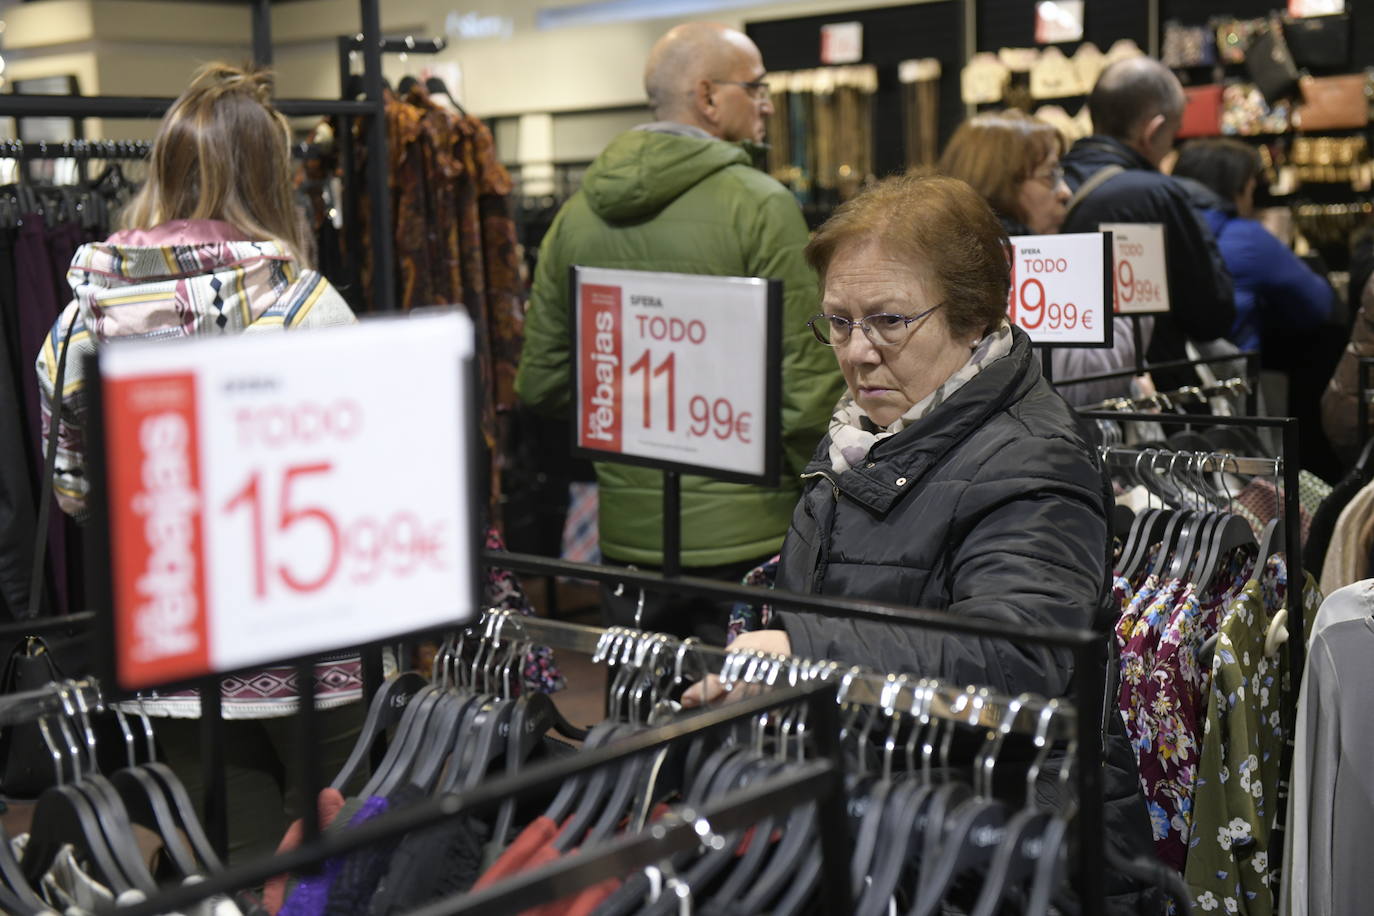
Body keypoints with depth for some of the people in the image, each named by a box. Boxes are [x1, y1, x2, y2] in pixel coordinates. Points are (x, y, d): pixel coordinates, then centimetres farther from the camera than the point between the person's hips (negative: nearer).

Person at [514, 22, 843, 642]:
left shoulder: (576, 214, 5)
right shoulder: (760, 206, -12)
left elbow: (540, 385, 9)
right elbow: (804, 377, -15)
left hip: (625, 529, 5)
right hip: (745, 532, -5)